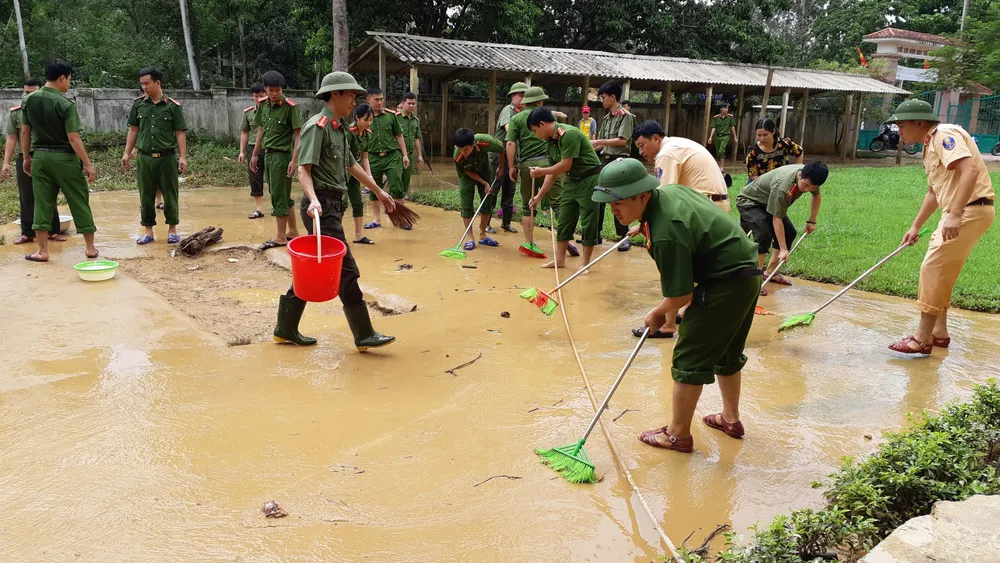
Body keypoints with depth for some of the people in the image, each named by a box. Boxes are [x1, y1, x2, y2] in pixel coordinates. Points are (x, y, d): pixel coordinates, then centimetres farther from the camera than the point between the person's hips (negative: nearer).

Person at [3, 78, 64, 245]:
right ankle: (27, 233, 15)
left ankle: (53, 231, 15)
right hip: (24, 159, 2)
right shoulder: (15, 112, 2)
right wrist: (6, 162, -1)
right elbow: (11, 138, 3)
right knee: (26, 198, 7)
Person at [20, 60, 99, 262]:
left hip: (40, 157, 5)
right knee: (79, 203, 5)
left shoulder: (29, 100, 4)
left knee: (42, 203, 8)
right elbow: (73, 138, -17)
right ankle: (90, 248, 12)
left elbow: (25, 132, 8)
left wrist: (26, 157, 19)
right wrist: (88, 164, -13)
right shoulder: (65, 104, -14)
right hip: (64, 158, -5)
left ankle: (42, 251, 11)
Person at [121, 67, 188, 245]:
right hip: (144, 158, 3)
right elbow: (133, 130, 11)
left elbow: (180, 133, -2)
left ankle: (172, 230, 17)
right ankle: (149, 232, 15)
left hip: (167, 157, -3)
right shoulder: (138, 104, 5)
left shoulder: (172, 106, -3)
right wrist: (127, 153, 7)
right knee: (146, 196, 7)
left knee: (170, 195, 5)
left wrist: (183, 157, -8)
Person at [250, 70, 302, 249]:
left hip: (282, 155, -7)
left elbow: (298, 134, -13)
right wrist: (255, 155, 18)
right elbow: (261, 130, 17)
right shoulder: (263, 105, 7)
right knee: (284, 196, 14)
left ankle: (281, 237, 8)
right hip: (267, 154, 7)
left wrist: (294, 160, -19)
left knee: (279, 197, -2)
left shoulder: (290, 106, -12)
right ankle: (293, 231, 25)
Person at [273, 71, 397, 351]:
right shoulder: (317, 126, -12)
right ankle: (364, 336, 1)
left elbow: (351, 165, 28)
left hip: (334, 204, 10)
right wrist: (313, 200, -36)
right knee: (346, 270, -6)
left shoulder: (340, 129, 17)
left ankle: (286, 328, 23)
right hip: (322, 206, -10)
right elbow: (304, 170, -19)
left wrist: (379, 191, 33)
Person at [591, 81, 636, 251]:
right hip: (604, 161, 8)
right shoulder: (607, 118, 14)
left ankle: (624, 237, 3)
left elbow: (623, 141, -18)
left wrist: (599, 141, -17)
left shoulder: (625, 116, -8)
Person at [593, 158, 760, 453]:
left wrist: (658, 313, 1)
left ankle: (678, 434, 11)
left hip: (724, 286, -10)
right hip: (748, 275, 10)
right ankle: (731, 418, 41)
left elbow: (681, 296, -22)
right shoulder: (670, 190, 1)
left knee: (689, 359, -1)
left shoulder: (666, 235, -28)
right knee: (726, 352, 24)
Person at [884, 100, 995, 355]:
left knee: (933, 269, -10)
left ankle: (922, 339, -5)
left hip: (971, 210, -10)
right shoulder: (931, 145, 19)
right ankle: (939, 332, 26)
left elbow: (970, 170, -27)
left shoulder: (944, 135, -12)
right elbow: (934, 191, 27)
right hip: (958, 213, 10)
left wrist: (954, 215, -34)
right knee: (940, 272, 16)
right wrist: (916, 226, 28)